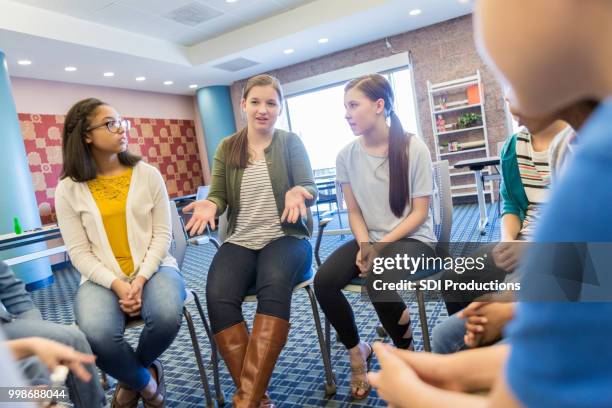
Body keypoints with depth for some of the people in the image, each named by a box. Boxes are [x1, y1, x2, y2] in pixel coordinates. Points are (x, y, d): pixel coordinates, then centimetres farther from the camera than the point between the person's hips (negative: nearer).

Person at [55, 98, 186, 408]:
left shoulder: (148, 174, 2)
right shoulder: (69, 189, 1)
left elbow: (162, 234, -1)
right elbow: (79, 252, -2)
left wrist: (141, 279, -14)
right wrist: (116, 284, -17)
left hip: (153, 268, 1)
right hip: (102, 277, 0)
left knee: (167, 316, -31)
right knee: (96, 335, -31)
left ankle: (131, 379, 7)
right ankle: (145, 381, 5)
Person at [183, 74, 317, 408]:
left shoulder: (291, 143, 6)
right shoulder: (226, 148, 11)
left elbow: (310, 188, -3)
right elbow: (219, 196, 8)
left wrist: (297, 192, -27)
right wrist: (209, 204, -16)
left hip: (286, 238, -2)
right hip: (240, 241, 2)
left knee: (274, 285, -36)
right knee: (218, 297, -27)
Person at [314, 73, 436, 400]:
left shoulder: (414, 148, -12)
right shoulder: (346, 155, -1)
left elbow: (420, 212, -10)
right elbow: (354, 211, 3)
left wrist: (381, 246, -20)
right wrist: (364, 245, -15)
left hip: (412, 239, -3)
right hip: (370, 239, 4)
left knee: (377, 279, -33)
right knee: (324, 281, -21)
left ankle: (405, 353, 3)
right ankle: (356, 350, 8)